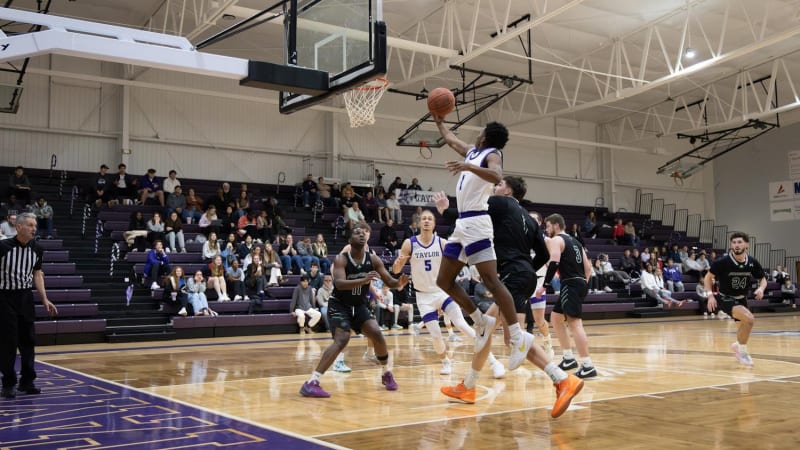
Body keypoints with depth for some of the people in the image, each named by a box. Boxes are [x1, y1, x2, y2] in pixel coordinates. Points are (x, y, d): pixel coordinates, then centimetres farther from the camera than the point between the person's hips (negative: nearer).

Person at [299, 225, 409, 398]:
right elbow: (339, 284, -35)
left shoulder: (373, 260, -6)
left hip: (360, 305, 5)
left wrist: (399, 283, -28)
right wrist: (364, 280, -49)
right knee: (342, 340, -24)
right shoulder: (341, 260, -19)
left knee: (377, 334, -11)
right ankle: (311, 382, -26)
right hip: (339, 305, -5)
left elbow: (390, 282, -4)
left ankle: (387, 373, 14)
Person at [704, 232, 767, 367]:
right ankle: (742, 351, -7)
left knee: (744, 325, 23)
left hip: (741, 299, 6)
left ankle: (737, 345, 55)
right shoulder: (723, 262, -20)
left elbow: (763, 279, 5)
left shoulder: (752, 262, -10)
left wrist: (761, 288, -17)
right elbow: (708, 277, -8)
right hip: (726, 298, -6)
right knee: (749, 319, -27)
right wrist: (710, 295, -19)